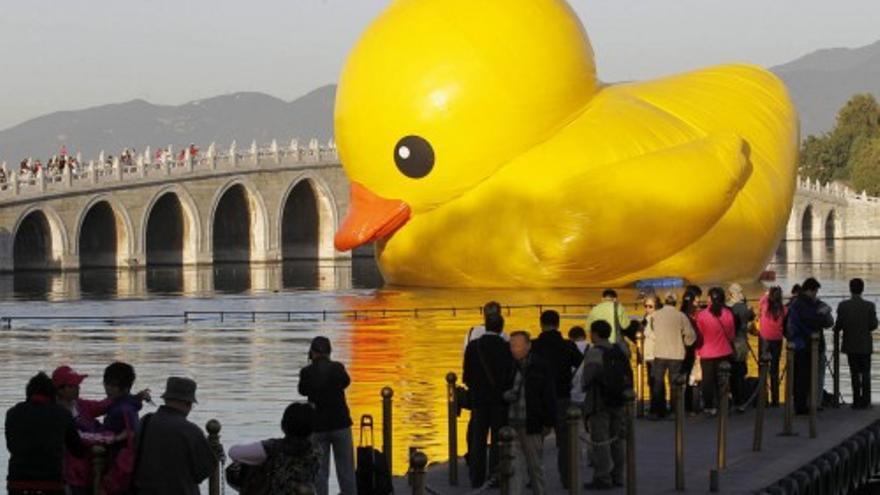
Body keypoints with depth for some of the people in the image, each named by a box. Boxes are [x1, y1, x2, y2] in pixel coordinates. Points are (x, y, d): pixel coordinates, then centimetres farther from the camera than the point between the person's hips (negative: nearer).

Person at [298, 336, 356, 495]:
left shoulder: (307, 372, -9)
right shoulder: (337, 368, -7)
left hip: (317, 425, 0)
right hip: (340, 423, 0)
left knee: (320, 471, 6)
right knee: (346, 470, 6)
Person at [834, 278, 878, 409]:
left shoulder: (843, 306, -10)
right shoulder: (869, 306, -9)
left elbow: (839, 324, -11)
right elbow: (873, 325, -9)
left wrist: (836, 330, 12)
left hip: (850, 344, 0)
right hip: (865, 344, 0)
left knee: (855, 373, 7)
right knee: (865, 373, 9)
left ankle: (857, 401, 6)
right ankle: (865, 401, 4)